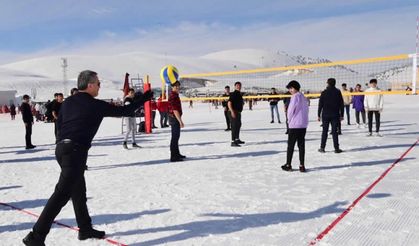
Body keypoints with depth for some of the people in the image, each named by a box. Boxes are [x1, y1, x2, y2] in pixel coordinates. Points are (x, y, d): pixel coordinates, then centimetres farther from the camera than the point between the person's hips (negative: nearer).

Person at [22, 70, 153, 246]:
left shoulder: (68, 101, 14)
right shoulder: (95, 105, -6)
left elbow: (60, 123, 18)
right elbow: (124, 111, 0)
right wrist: (144, 98, 10)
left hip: (62, 148, 9)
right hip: (75, 151, -9)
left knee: (78, 190, 18)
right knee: (62, 193, -7)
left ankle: (85, 229, 29)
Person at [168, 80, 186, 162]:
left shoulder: (175, 95, 14)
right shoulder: (173, 96, -19)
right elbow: (175, 110, -24)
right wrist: (180, 121, -25)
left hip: (175, 119, 11)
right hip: (175, 118, -11)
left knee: (176, 136, 18)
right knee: (175, 137, -6)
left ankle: (177, 154, 30)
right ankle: (173, 156, -2)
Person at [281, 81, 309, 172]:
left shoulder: (295, 97, -13)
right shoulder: (304, 97, 12)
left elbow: (291, 110, -13)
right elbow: (306, 110, 14)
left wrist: (289, 121, 3)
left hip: (294, 125, -7)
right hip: (303, 125, 7)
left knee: (291, 145, 3)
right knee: (301, 145, 8)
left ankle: (288, 165, 10)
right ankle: (302, 165, 7)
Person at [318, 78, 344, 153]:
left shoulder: (324, 92, -2)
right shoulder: (338, 92, 1)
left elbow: (320, 104, -2)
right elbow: (341, 104, 2)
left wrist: (318, 115, 3)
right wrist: (341, 115, 8)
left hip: (325, 115, 0)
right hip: (335, 115, 0)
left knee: (324, 131, 6)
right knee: (334, 131, 2)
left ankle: (322, 148, 7)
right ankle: (336, 148, 2)